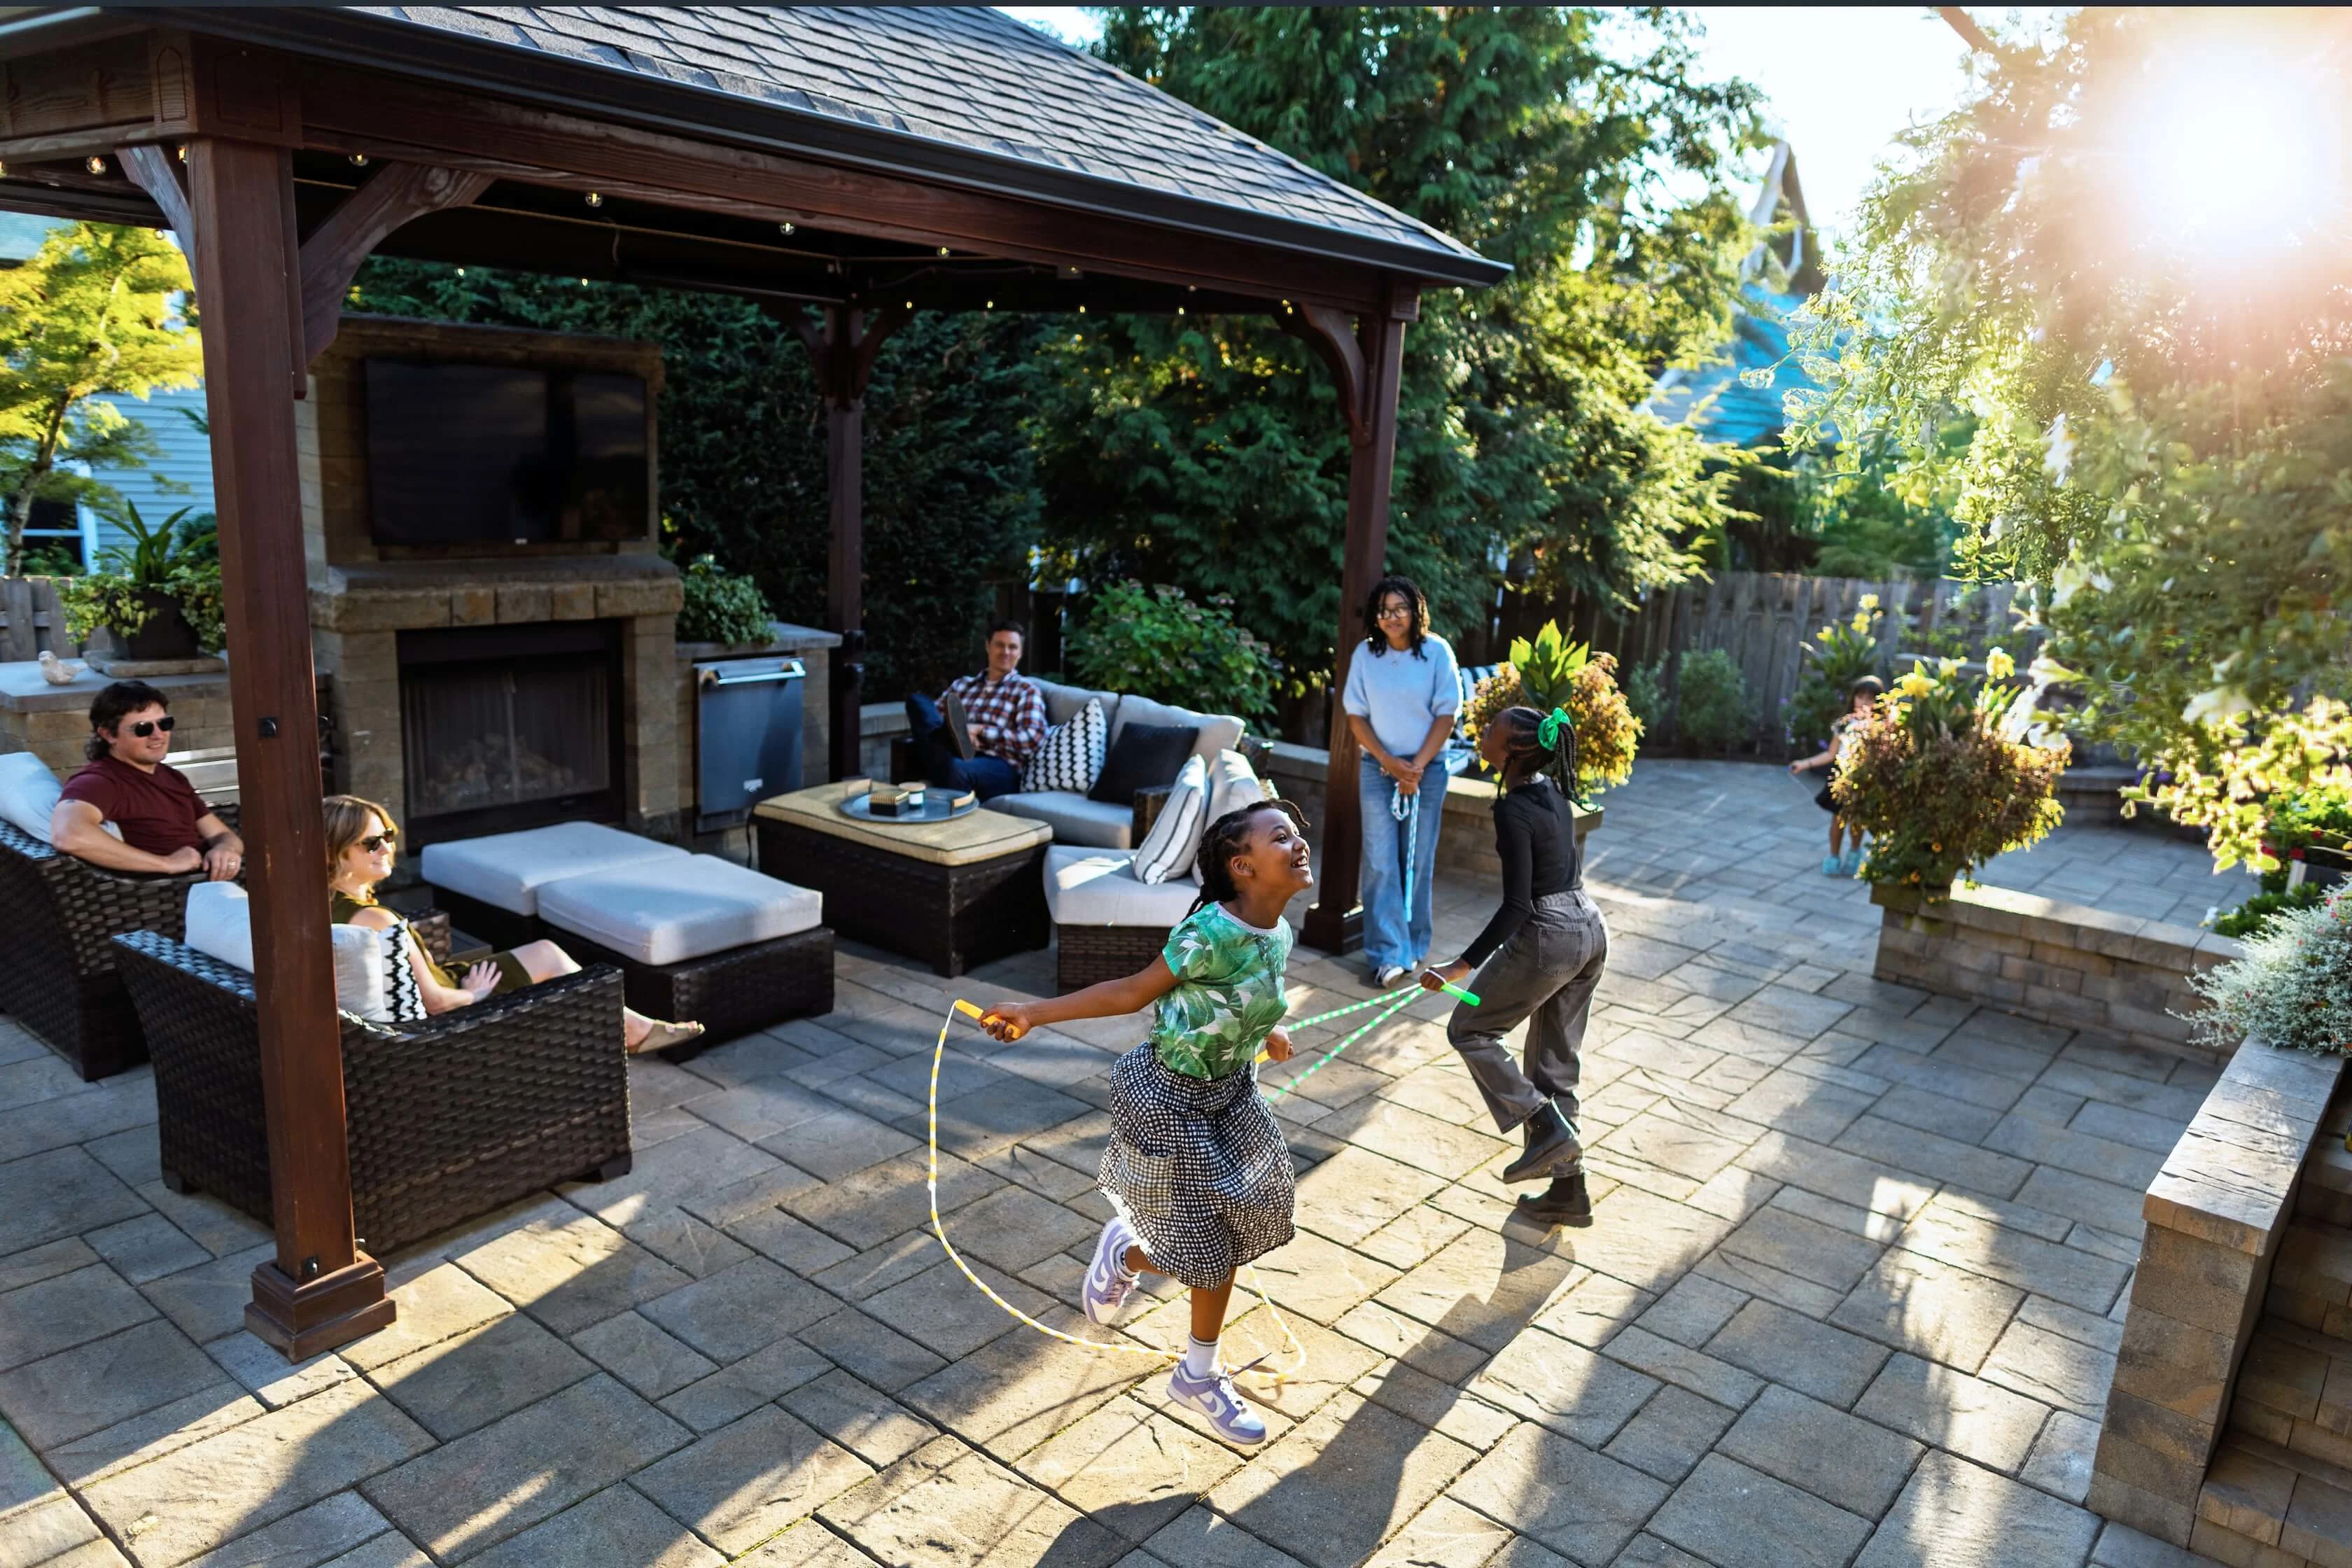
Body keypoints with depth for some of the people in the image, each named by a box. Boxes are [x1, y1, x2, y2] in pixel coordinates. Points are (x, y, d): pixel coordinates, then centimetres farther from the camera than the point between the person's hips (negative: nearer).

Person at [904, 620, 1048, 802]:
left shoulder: (1027, 690, 12)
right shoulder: (962, 684, 27)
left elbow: (1033, 740, -4)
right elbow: (930, 717, 19)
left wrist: (980, 731, -8)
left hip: (1000, 768, -7)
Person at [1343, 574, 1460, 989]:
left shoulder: (1437, 651, -5)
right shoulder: (1366, 655, -1)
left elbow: (1447, 714, -4)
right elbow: (1356, 715, 1)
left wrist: (1417, 766, -10)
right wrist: (1389, 763, -9)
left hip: (1427, 768, -1)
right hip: (1378, 768, 1)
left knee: (1418, 861, 5)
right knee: (1381, 863, -5)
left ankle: (1413, 946, 18)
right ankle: (1388, 955, -5)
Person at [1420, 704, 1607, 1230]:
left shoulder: (1512, 810, -19)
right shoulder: (1551, 792, 7)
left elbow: (1516, 905, -24)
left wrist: (1461, 967, -26)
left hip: (1547, 937, -9)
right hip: (1589, 929, 9)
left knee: (1470, 1029, 10)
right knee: (1555, 1060, 16)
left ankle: (1548, 1128, 1)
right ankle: (1566, 1192, 21)